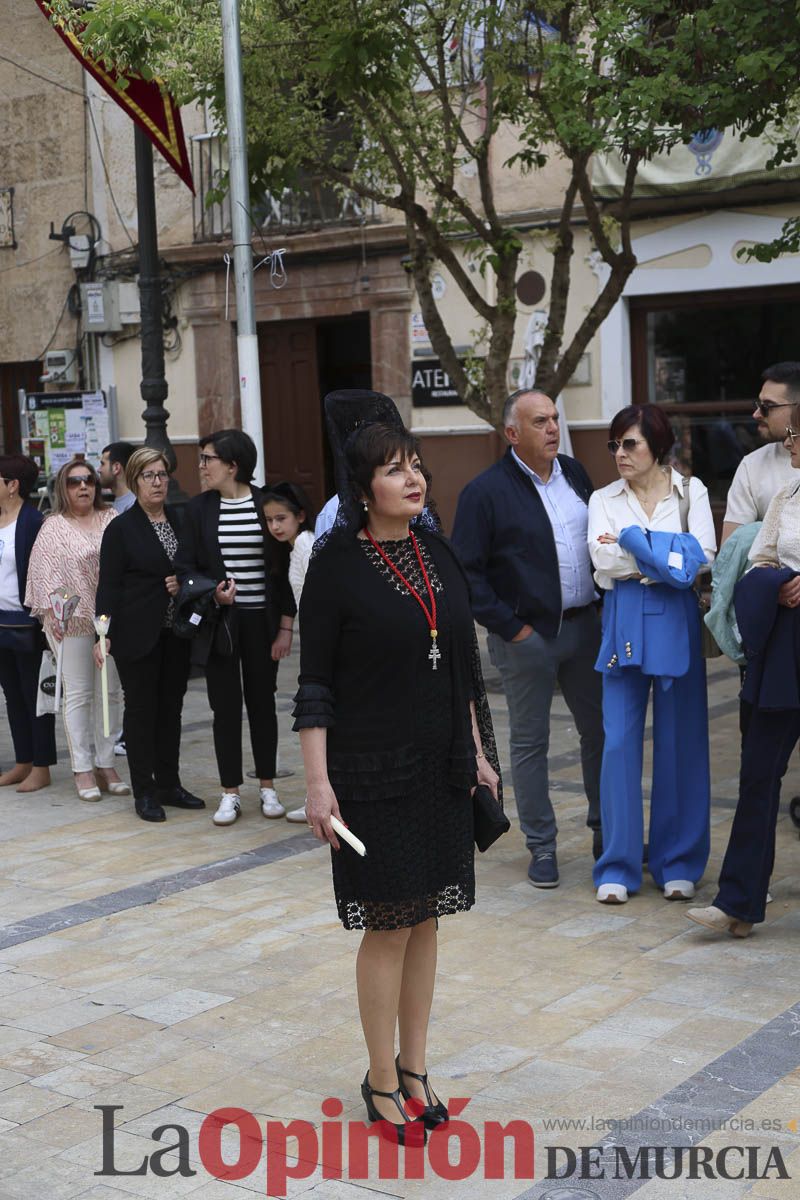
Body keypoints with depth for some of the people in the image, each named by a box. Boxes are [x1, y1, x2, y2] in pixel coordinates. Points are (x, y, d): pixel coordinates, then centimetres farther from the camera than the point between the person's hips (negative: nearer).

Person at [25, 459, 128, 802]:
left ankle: (106, 764, 17)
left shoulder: (111, 520, 7)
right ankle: (82, 770, 7)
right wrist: (52, 610, -13)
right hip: (72, 620, -3)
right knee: (78, 694, 1)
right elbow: (45, 571, -6)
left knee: (110, 692, 7)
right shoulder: (54, 528, -1)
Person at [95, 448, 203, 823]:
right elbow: (109, 585, -8)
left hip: (175, 632, 5)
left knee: (171, 707, 11)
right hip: (138, 634, -5)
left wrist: (184, 582, -3)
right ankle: (144, 792, 8)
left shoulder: (179, 521, 9)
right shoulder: (121, 528, -5)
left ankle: (169, 784, 21)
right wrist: (104, 634, -16)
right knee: (141, 708, 1)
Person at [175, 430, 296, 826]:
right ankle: (230, 794, 14)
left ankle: (267, 788, 21)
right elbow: (184, 568, 2)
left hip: (261, 621, -1)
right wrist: (212, 592, -18)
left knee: (262, 703, 9)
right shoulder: (198, 508, 1)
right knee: (225, 706, 4)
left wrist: (285, 627, -4)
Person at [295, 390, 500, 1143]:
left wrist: (476, 752, 14)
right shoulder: (337, 565, -10)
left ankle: (414, 1066, 25)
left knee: (425, 920, 12)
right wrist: (317, 781, -14)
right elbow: (315, 683, -9)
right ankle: (382, 1081, 16)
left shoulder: (437, 555, 6)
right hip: (373, 771, -5)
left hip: (440, 769, 6)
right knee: (388, 927, 1)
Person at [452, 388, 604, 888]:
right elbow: (465, 572, -10)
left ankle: (605, 831, 25)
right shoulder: (486, 491, -9)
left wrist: (602, 603, 8)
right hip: (525, 634, -5)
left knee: (601, 730, 11)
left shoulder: (574, 473, 9)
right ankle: (542, 846, 14)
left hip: (583, 625, 5)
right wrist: (510, 627, -12)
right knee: (530, 743, 4)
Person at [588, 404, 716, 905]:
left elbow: (702, 554, -9)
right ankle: (618, 867, 8)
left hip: (675, 623, -1)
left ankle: (679, 864, 16)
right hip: (624, 624, 1)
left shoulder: (690, 491, 6)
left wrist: (634, 541, -10)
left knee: (680, 741, 4)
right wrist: (667, 557, -10)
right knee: (620, 742, 0)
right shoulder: (604, 500, 10)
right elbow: (602, 558, -8)